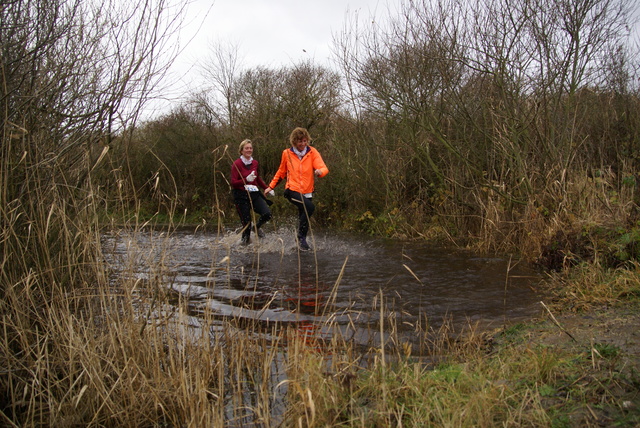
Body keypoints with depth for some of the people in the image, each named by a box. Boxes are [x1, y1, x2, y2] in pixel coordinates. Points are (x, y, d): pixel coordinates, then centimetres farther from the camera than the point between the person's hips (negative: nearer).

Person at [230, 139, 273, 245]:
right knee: (246, 220, -4)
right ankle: (246, 238, 28)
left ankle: (257, 227, 22)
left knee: (267, 214, -12)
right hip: (241, 196, -5)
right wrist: (246, 180, -26)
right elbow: (233, 183, -11)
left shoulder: (255, 163, 9)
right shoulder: (237, 164, -8)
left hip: (255, 193, 5)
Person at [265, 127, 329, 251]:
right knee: (310, 207, -27)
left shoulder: (312, 152, 0)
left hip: (307, 192, 3)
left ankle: (301, 241, 31)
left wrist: (320, 171, -36)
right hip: (292, 190, -3)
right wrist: (271, 186, 16)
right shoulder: (287, 153, 0)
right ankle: (301, 237, -16)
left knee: (303, 218, 11)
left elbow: (324, 168, -13)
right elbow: (281, 172, 15)